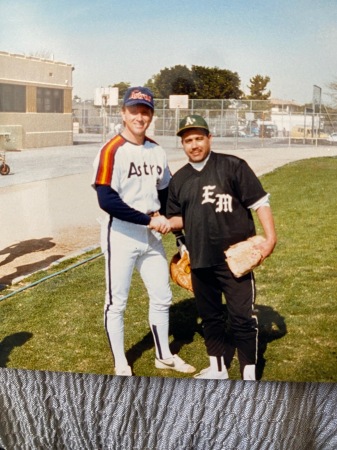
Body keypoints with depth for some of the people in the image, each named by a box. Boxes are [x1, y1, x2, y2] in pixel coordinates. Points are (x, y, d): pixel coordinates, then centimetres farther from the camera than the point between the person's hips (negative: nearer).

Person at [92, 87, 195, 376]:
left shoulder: (157, 151, 7)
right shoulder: (112, 151, -14)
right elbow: (107, 200, -23)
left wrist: (163, 216, 3)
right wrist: (149, 219, -22)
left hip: (152, 238, 7)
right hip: (121, 237, -6)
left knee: (162, 298, 15)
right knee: (117, 303, 5)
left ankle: (164, 356, 33)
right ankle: (120, 365, 21)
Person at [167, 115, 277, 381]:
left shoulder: (232, 166, -4)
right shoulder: (179, 179, 12)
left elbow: (260, 201, -6)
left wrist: (270, 237, -16)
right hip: (200, 261, 6)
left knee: (242, 317, -3)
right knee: (210, 316, 16)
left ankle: (249, 375, 10)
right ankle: (218, 369, 32)